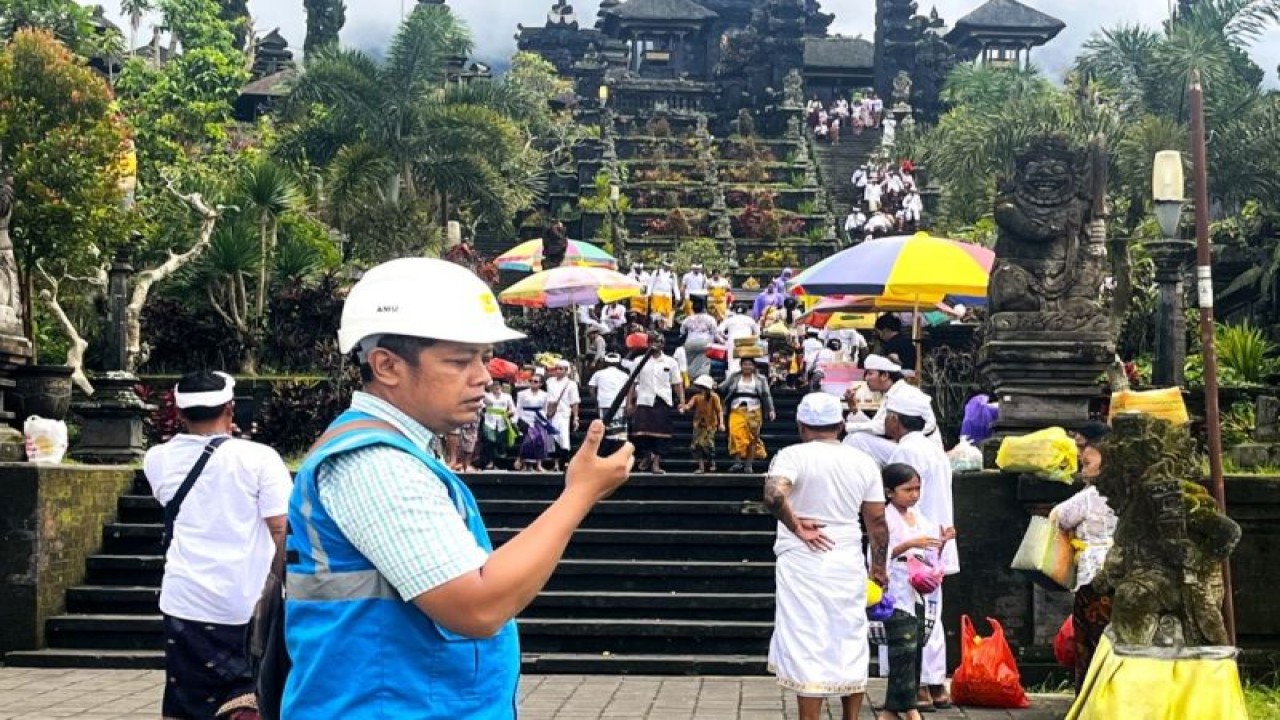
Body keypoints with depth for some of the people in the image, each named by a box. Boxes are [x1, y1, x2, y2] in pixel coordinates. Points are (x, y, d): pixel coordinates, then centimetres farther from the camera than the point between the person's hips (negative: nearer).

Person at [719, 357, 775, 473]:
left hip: (753, 411, 0)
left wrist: (771, 410, 1)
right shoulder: (734, 377, 14)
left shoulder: (760, 379, 13)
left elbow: (767, 396, 10)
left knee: (752, 437, -1)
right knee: (736, 433, -18)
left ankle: (749, 465, 4)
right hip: (737, 410, 0)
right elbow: (722, 388, 8)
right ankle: (737, 461, -21)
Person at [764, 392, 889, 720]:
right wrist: (879, 566, 17)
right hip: (848, 563, 4)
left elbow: (774, 495, -28)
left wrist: (795, 526, -13)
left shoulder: (793, 456, -8)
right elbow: (877, 521, 6)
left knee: (807, 647, 0)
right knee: (850, 644, 14)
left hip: (803, 562, -4)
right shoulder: (863, 462, 5)